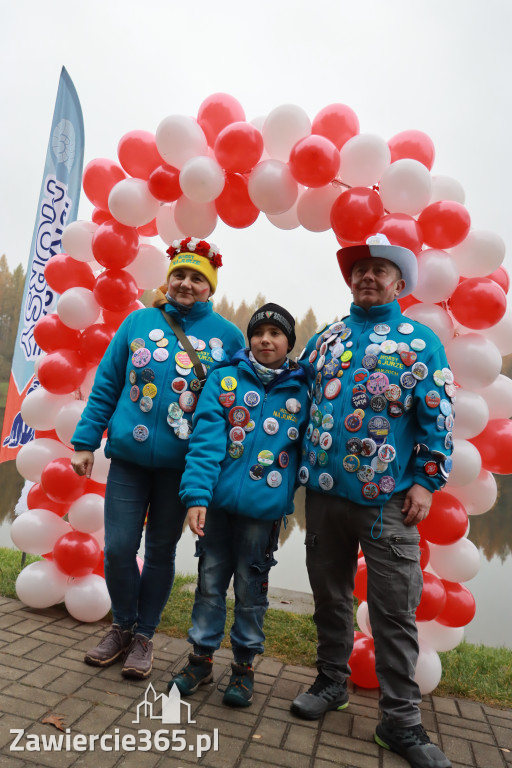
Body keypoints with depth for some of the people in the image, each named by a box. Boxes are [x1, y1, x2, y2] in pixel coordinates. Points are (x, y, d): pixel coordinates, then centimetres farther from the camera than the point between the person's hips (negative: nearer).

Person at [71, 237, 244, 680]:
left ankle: (144, 636, 34)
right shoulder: (139, 322, 3)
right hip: (128, 457, 1)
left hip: (181, 465, -1)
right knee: (119, 547, 4)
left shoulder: (228, 336, 1)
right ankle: (122, 627, 32)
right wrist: (85, 442, 2)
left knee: (161, 552, 12)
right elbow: (106, 385, 5)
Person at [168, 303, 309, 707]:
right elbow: (206, 441, -9)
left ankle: (244, 665, 33)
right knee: (210, 580, 14)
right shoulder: (224, 380, -1)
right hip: (219, 502, 1)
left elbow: (306, 448, 7)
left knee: (251, 587, 12)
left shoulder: (301, 391, 2)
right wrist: (196, 494, -17)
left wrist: (293, 493, 2)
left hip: (266, 507, 0)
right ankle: (202, 657, 34)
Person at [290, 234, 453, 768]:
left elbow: (437, 417, -2)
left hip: (388, 498, -3)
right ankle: (331, 682, 36)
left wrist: (426, 480, -8)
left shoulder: (420, 341, 1)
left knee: (395, 609, 5)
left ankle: (400, 719, 22)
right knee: (330, 595, 16)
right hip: (323, 491, 4)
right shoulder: (325, 339, 11)